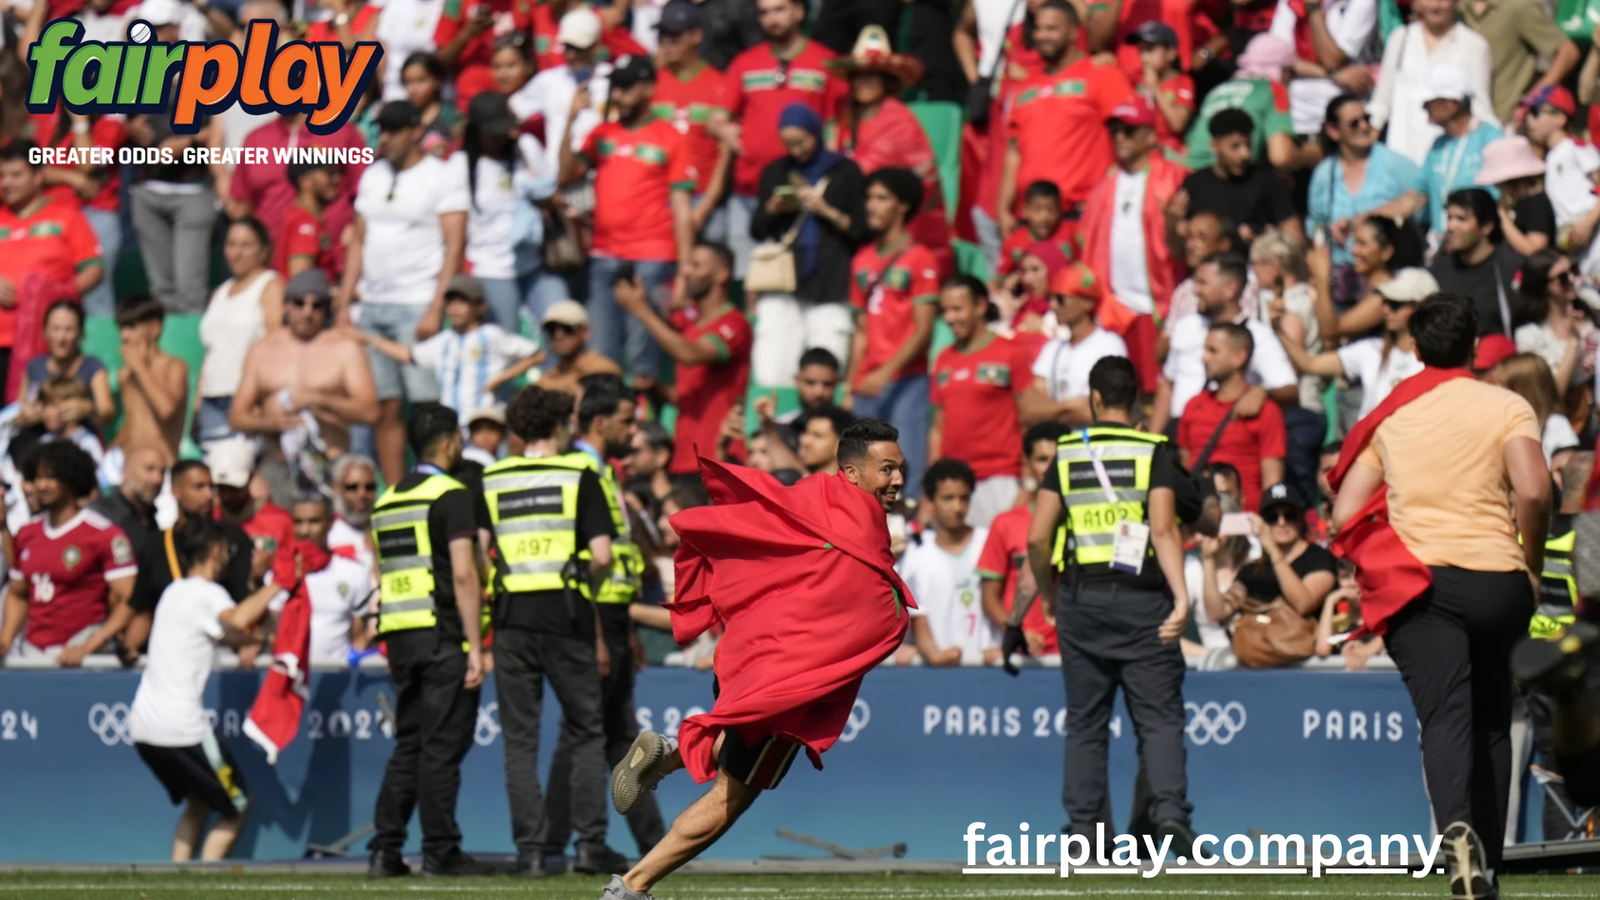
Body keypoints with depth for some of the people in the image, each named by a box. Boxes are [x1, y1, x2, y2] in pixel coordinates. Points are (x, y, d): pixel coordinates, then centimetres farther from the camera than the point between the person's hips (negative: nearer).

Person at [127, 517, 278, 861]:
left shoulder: (174, 591, 18)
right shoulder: (208, 594, -8)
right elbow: (238, 621, -31)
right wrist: (276, 586, -21)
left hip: (143, 726, 8)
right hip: (181, 727, -8)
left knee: (198, 803, 23)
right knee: (236, 807, 6)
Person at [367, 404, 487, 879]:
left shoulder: (387, 501, 15)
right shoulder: (450, 495, -8)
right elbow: (463, 574, -15)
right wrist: (476, 647, -14)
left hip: (400, 639, 7)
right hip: (443, 635, -7)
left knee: (407, 745, 10)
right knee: (442, 746, -3)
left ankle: (385, 850, 4)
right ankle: (439, 851, -2)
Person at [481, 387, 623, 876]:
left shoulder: (490, 480, 8)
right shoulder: (579, 474, 2)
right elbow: (602, 556, -6)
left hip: (512, 617, 2)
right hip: (566, 616, -2)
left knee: (520, 740, 5)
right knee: (585, 734, 9)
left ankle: (530, 849, 1)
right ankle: (591, 844, 4)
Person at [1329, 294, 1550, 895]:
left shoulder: (1389, 416, 10)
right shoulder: (1507, 408, 2)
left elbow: (1345, 516, 5)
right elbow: (1533, 490, -13)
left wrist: (1381, 568, 21)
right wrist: (1532, 561, 2)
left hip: (1419, 581, 0)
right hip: (1498, 580, 0)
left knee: (1445, 717, -12)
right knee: (1492, 723, 15)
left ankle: (1457, 827, -39)